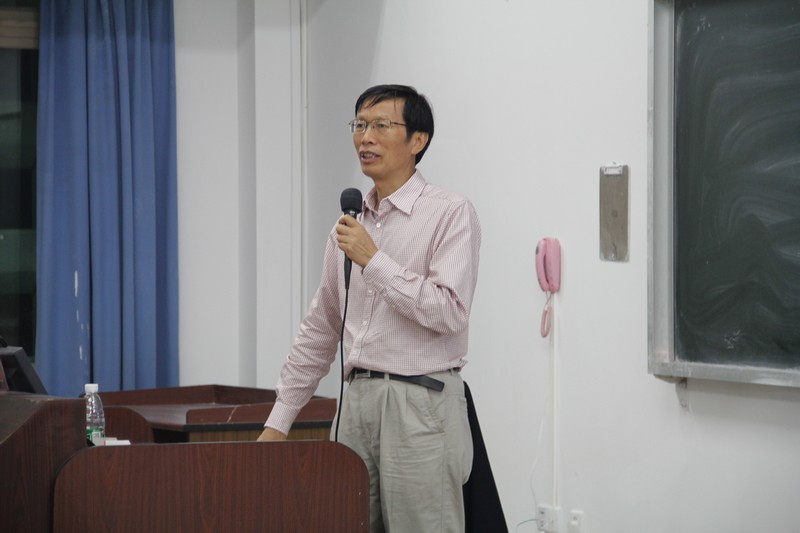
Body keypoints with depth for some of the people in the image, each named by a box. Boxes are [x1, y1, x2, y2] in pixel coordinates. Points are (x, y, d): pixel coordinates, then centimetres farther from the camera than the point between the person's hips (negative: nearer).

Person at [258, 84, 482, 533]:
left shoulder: (451, 213, -6)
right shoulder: (351, 224, 14)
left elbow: (450, 311, -17)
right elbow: (320, 329, 19)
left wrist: (374, 260, -17)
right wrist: (279, 421, 16)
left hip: (420, 406, -6)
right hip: (357, 400, 6)